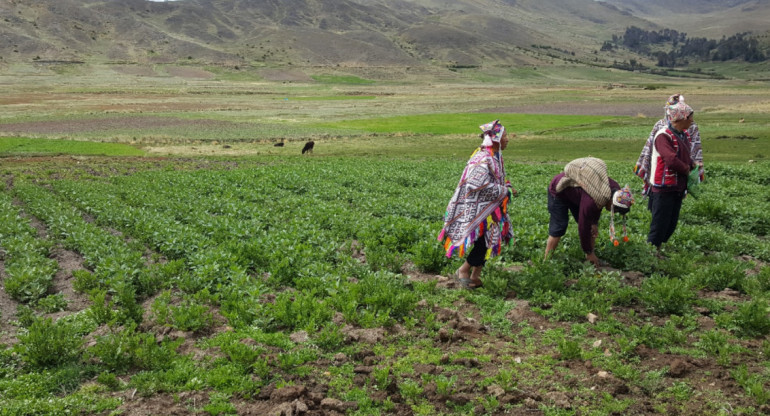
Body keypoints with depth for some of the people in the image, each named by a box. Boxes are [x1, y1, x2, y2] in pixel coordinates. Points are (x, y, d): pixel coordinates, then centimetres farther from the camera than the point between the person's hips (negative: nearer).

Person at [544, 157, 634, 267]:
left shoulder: (614, 188, -17)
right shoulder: (590, 201, -42)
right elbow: (583, 228, -31)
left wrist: (595, 223, 4)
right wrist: (589, 253, -19)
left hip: (574, 190, 9)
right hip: (558, 191, -9)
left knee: (592, 228, 4)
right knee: (558, 229, -15)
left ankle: (590, 262, 11)